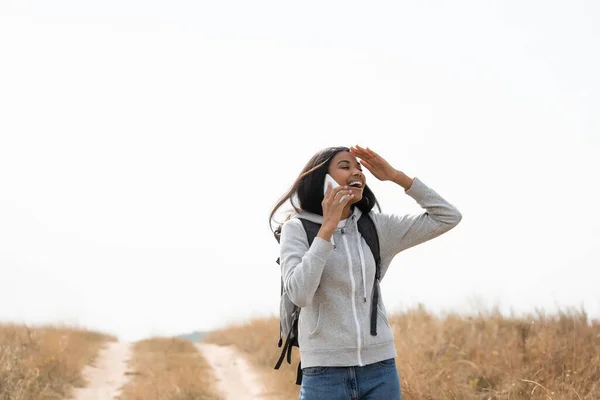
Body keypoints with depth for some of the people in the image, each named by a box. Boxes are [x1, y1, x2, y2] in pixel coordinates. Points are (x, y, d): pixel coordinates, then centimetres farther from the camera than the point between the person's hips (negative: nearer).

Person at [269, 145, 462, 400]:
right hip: (325, 372, -3)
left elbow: (448, 218, 7)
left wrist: (396, 176, 1)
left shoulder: (376, 227, 8)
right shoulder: (297, 229, -2)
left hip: (379, 369, 3)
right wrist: (328, 227, -17)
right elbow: (299, 293, -18)